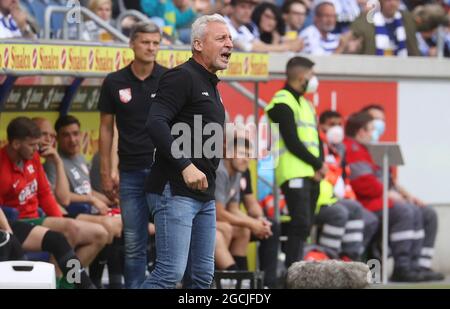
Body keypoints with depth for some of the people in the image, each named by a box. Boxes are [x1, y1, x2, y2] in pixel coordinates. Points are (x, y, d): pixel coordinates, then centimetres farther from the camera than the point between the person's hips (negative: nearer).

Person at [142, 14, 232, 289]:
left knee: (202, 276, 7)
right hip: (175, 191, -9)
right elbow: (156, 123, -21)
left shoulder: (211, 85, 20)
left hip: (204, 196, 10)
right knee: (171, 272, -16)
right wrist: (186, 165, -27)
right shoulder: (183, 77, -9)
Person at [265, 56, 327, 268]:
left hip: (311, 175, 9)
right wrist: (317, 164, -9)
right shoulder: (283, 103, -7)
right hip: (294, 174, -9)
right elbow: (292, 143, -14)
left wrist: (319, 166, 2)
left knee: (304, 226, 6)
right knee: (301, 223, -17)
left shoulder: (304, 103, 24)